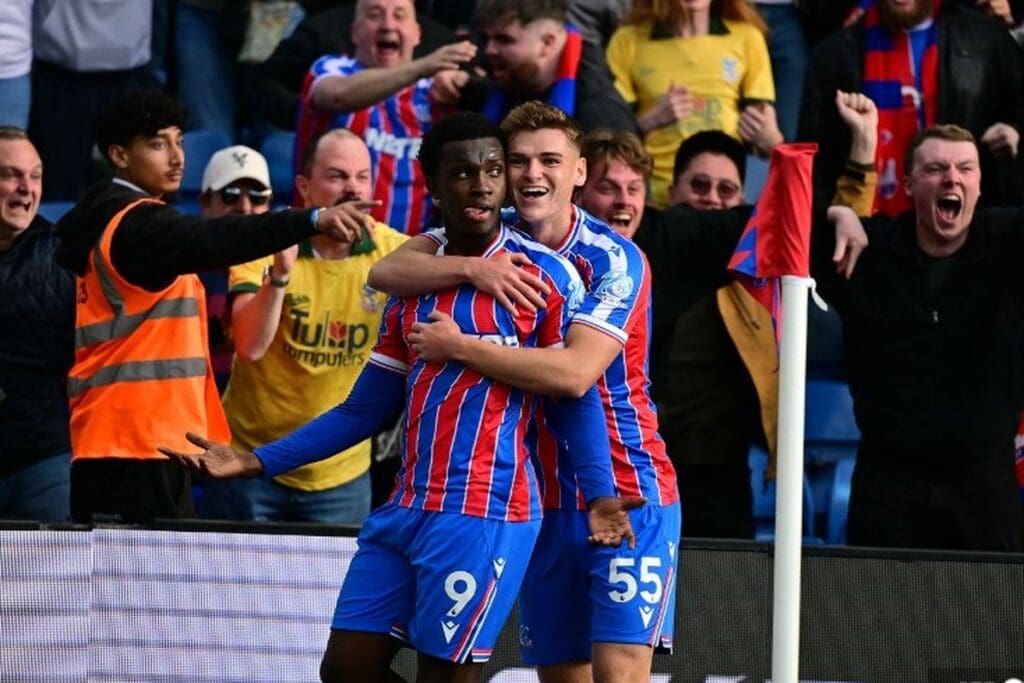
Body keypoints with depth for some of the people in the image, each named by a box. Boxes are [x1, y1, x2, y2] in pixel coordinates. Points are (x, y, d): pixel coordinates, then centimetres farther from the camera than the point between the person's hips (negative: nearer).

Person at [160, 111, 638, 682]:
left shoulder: (545, 274, -4)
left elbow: (577, 396, -4)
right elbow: (365, 410, 18)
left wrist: (599, 492, -18)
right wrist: (256, 462, 13)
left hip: (484, 514, -7)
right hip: (407, 508, 7)